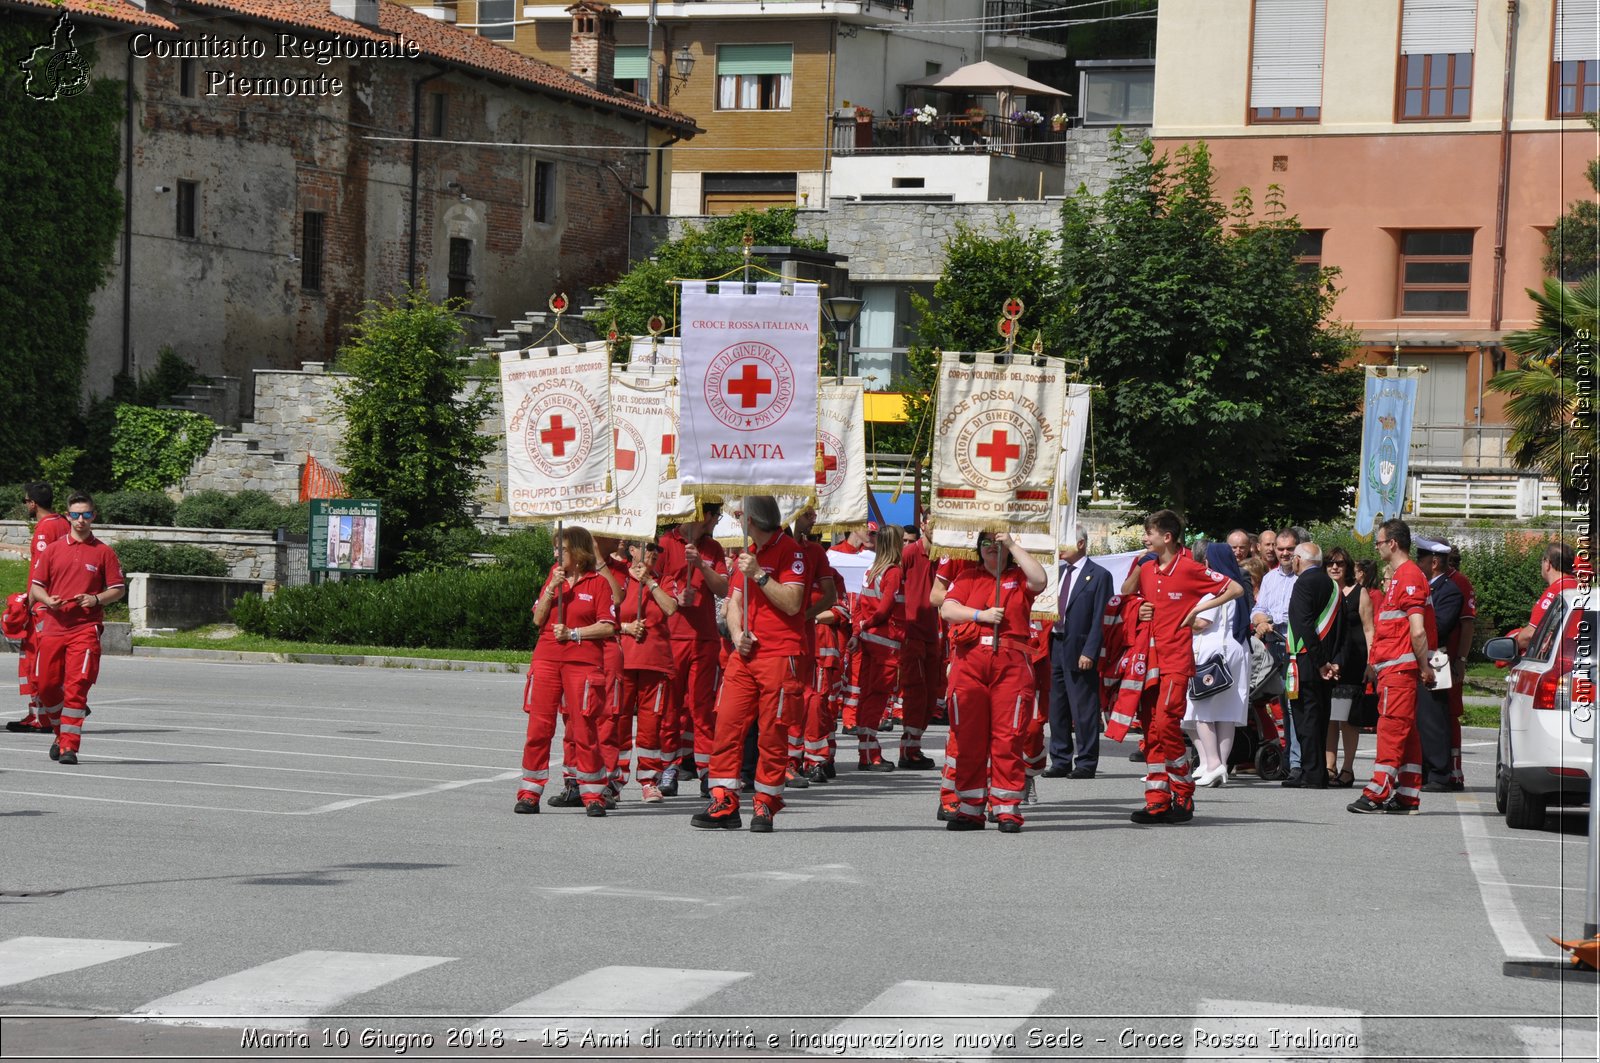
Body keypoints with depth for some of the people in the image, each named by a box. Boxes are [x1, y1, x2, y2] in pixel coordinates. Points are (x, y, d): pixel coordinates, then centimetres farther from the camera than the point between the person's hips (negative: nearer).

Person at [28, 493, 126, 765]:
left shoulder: (104, 552, 6)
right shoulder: (52, 550, 12)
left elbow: (119, 589, 7)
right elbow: (35, 586, 12)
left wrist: (96, 599, -11)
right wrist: (47, 599, -9)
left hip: (86, 628, -3)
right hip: (53, 626, 3)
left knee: (76, 686, -13)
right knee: (47, 685, 3)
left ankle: (70, 746, -11)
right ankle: (61, 734, 27)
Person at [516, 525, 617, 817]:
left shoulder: (599, 582, 0)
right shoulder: (554, 576, 12)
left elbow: (608, 627, -5)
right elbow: (538, 619, 6)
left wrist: (573, 633, -10)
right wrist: (552, 588, -6)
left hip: (583, 662, -4)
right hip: (546, 659, 4)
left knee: (584, 728, -3)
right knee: (539, 726, 0)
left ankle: (593, 795, 4)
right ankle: (529, 794, 5)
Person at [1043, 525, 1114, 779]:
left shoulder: (1099, 575, -5)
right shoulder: (1058, 572, 15)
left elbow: (1100, 618, -10)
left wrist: (1089, 652, -17)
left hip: (1079, 649, -7)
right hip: (1054, 646, 7)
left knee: (1083, 710, -2)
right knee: (1057, 708, 10)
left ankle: (1086, 763, 4)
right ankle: (1060, 761, 18)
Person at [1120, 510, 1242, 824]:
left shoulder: (1189, 568, -7)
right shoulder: (1145, 568, 11)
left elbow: (1235, 589, -5)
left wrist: (1197, 610, -7)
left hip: (1177, 659, -7)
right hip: (1149, 658, 7)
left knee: (1166, 723, -17)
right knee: (1151, 731, 4)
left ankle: (1183, 795, -4)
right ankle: (1157, 801, 7)